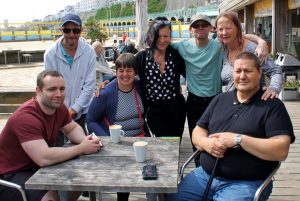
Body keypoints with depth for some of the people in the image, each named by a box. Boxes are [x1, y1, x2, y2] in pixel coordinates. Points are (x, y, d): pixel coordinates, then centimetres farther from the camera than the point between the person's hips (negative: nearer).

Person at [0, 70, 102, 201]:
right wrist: (81, 148, -28)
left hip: (37, 166, 8)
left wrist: (85, 140, -14)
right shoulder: (25, 117, -31)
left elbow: (72, 128, 10)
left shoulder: (58, 106, -5)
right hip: (11, 174, -8)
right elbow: (44, 158, -39)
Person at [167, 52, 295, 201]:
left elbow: (281, 151, -14)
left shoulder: (272, 106, -4)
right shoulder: (220, 99, 13)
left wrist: (238, 139, -21)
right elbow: (197, 132, 14)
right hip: (204, 175, 5)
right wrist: (206, 143, -10)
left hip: (246, 183, -4)